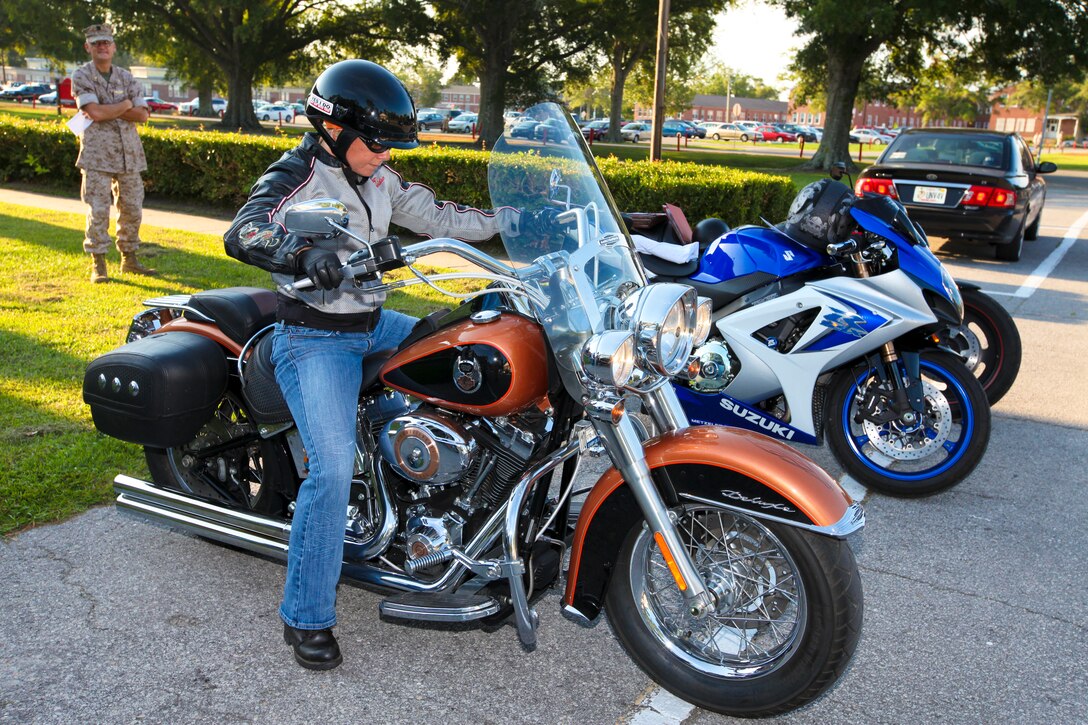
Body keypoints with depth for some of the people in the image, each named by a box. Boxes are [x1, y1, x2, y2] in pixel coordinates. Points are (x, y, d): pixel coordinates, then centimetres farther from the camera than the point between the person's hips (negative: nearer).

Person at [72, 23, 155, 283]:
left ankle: (129, 259, 21)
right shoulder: (81, 76, 0)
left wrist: (108, 111, -9)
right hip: (97, 154, -4)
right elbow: (95, 113, -14)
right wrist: (125, 104, -3)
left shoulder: (126, 77, 12)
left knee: (132, 209, 8)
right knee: (98, 210, -5)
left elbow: (142, 114, 0)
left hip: (129, 154, 4)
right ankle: (98, 266, 2)